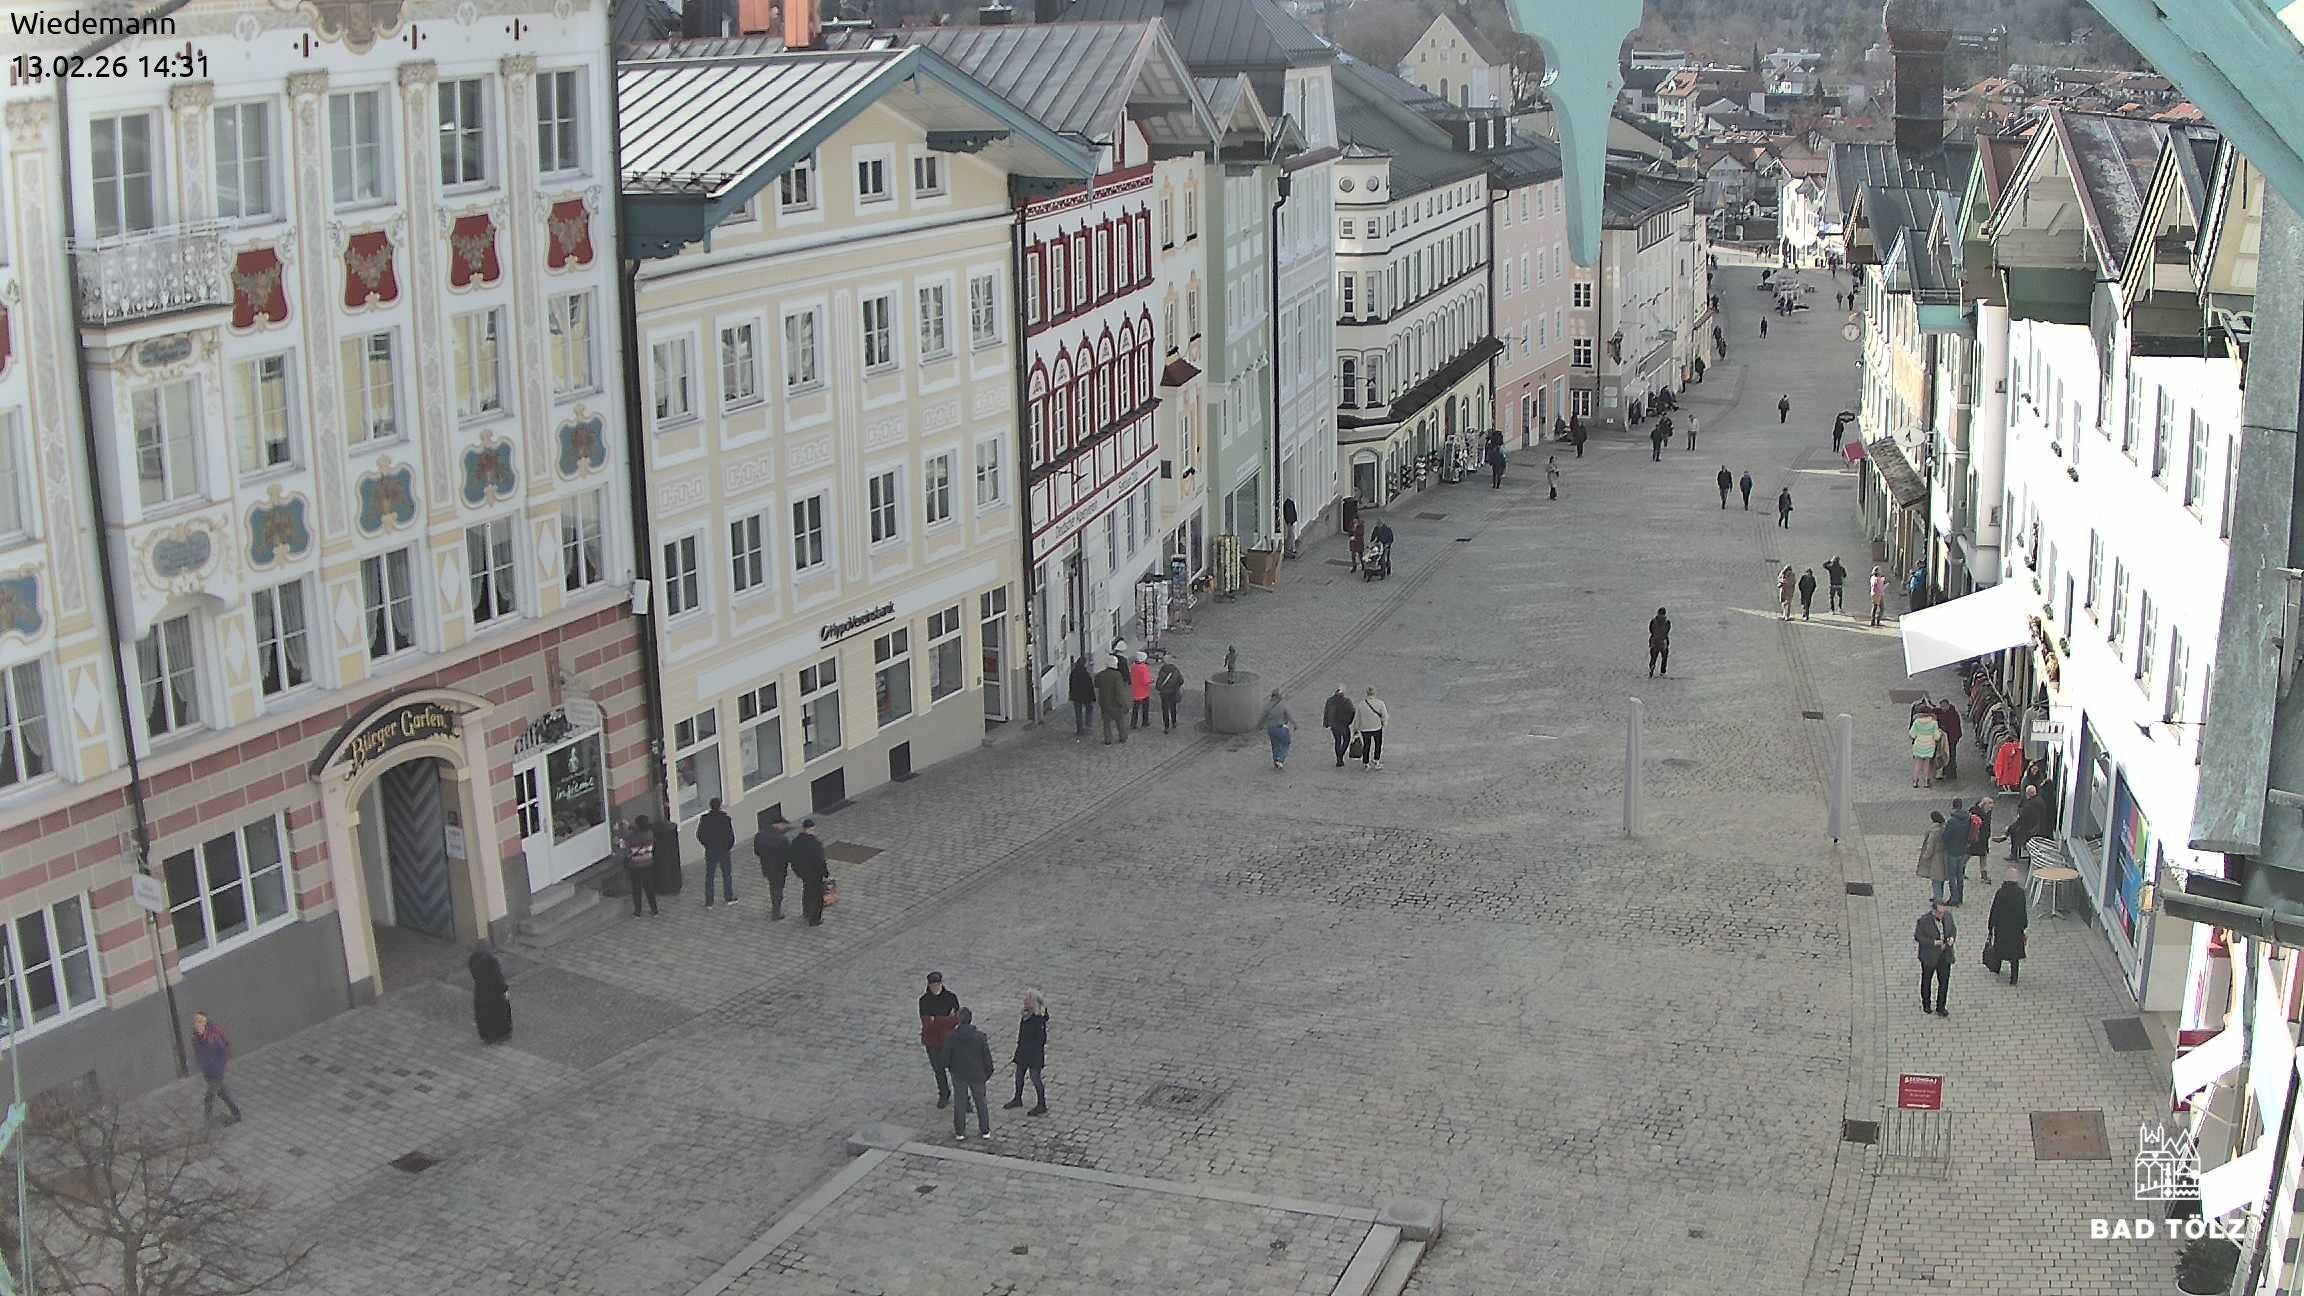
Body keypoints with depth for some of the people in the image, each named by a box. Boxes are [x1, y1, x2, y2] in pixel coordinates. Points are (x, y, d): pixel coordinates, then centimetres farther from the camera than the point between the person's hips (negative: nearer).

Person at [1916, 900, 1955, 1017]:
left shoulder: (1948, 915, -8)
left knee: (1944, 981, 1)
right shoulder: (1924, 921, -23)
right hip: (1929, 956, -3)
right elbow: (1917, 937, -17)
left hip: (1945, 955, 3)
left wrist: (1951, 938, -11)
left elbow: (1953, 928, 9)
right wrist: (1934, 942, -24)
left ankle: (1940, 1008, 14)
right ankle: (1925, 1004, 38)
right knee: (1926, 980, 18)